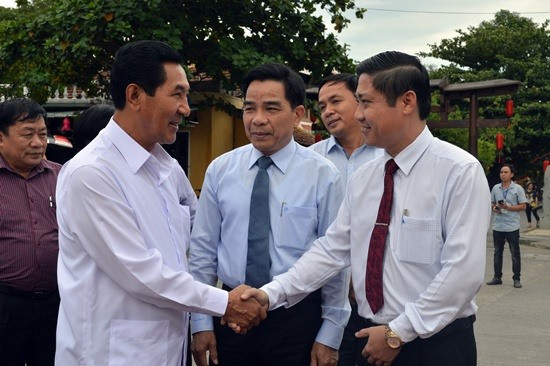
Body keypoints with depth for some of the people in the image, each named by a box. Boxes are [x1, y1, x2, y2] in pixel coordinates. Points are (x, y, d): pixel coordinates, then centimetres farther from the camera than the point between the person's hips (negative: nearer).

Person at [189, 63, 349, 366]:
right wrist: (201, 323, 2)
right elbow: (203, 250, 3)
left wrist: (330, 336, -5)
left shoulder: (323, 175, -6)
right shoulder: (219, 170, 0)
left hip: (298, 317, -2)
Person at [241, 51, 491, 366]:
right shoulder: (362, 179, 6)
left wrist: (398, 333, -17)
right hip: (374, 340, 6)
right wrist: (273, 293, -6)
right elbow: (332, 250, 5)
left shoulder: (459, 171, -14)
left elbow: (464, 270, -19)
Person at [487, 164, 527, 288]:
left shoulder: (518, 189, -4)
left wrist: (508, 207, -18)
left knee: (515, 254, 2)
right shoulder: (495, 188, 8)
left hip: (512, 226, -4)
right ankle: (497, 277, 19)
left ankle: (517, 278, 10)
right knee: (497, 253, 11)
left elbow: (523, 206, -5)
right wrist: (494, 208, -5)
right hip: (498, 226, 4)